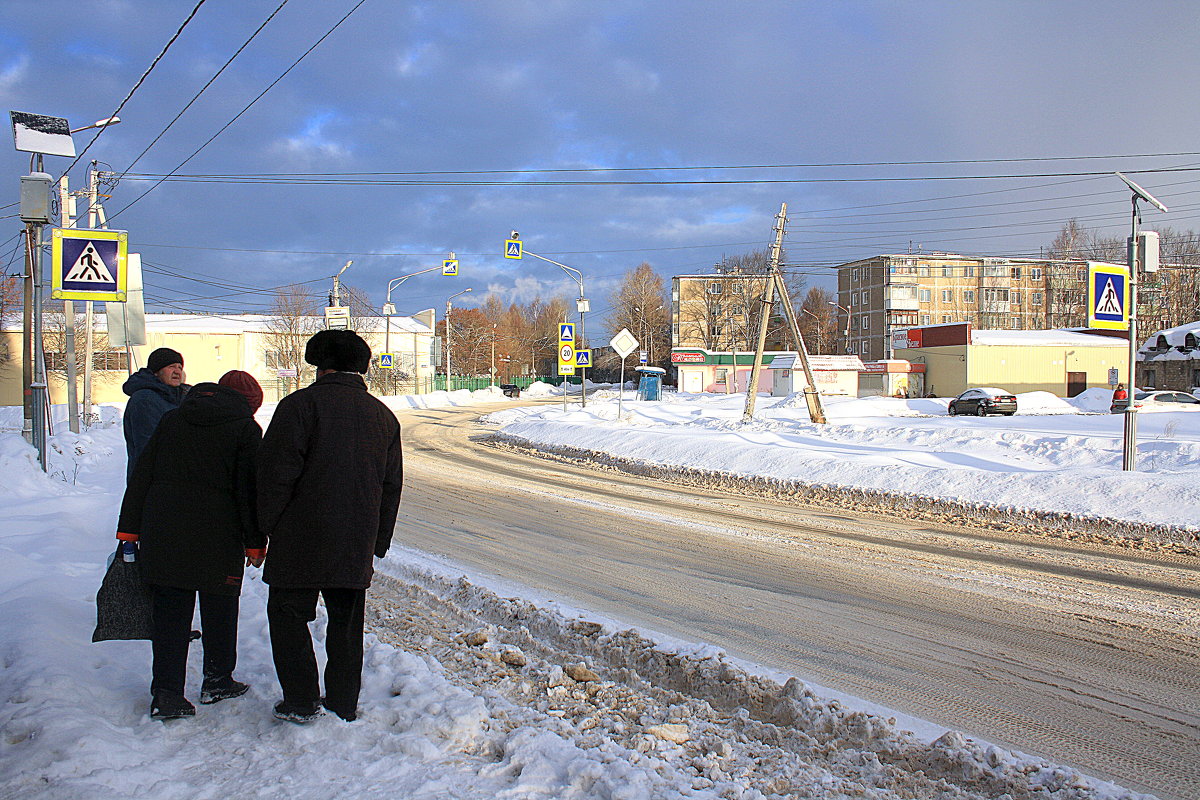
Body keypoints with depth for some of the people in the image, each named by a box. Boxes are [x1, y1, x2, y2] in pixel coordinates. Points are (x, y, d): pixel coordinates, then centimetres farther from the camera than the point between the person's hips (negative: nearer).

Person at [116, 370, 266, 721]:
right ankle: (216, 681, 24)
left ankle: (166, 692, 3)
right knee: (219, 607, 13)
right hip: (217, 535, -3)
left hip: (161, 532, 4)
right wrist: (255, 542, 0)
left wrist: (130, 528, 14)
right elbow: (250, 490, -5)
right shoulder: (245, 429, -1)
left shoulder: (171, 419, 13)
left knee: (169, 610, 7)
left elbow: (141, 475, 12)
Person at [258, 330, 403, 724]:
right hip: (356, 545, 5)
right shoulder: (383, 416, 11)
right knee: (346, 621, 14)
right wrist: (378, 542, 20)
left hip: (302, 537, -5)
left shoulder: (301, 404, -8)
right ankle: (344, 702, 20)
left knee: (288, 613, 8)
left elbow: (276, 472, -12)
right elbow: (391, 485, 14)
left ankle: (302, 701, 8)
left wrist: (269, 526, -1)